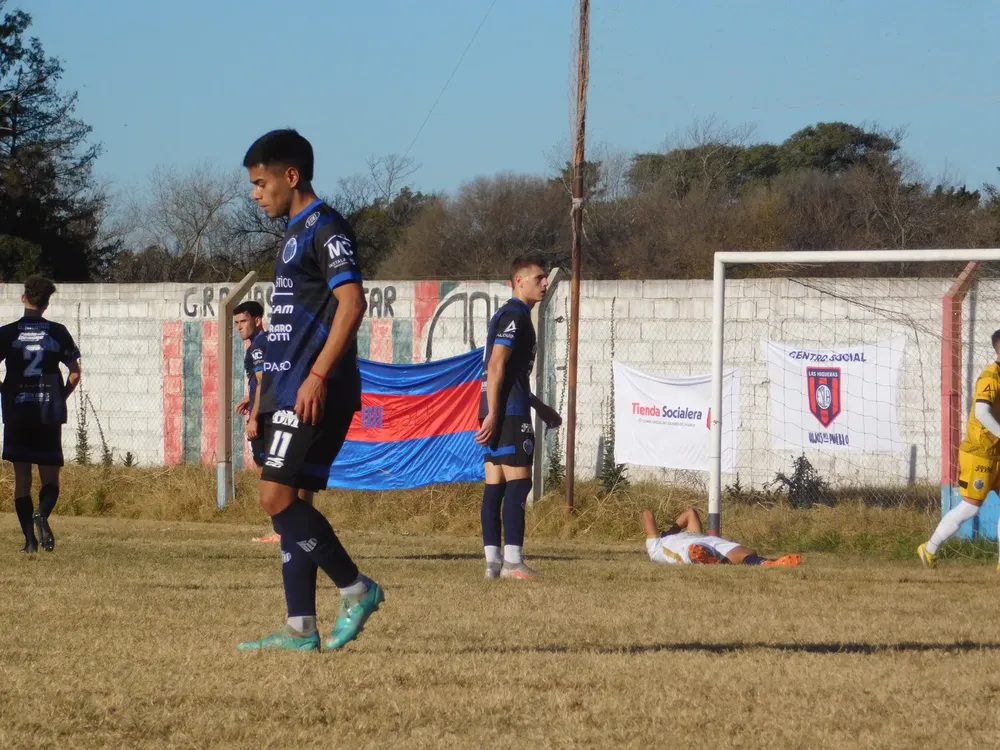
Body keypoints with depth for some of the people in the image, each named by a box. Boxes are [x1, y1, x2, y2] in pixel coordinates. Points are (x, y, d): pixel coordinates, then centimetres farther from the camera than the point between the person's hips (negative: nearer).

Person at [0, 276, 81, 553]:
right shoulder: (58, 333, 1)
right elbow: (75, 374, 1)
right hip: (49, 415, 0)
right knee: (50, 477, 7)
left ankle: (30, 539, 0)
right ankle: (41, 514, -24)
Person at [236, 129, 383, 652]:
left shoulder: (326, 228, -10)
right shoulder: (297, 235, 21)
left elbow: (352, 303, -20)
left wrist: (317, 376, -26)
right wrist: (265, 401, 23)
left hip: (313, 394, -10)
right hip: (289, 393, 10)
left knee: (278, 497, -13)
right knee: (291, 502, 6)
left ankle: (356, 589, -6)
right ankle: (301, 629, 6)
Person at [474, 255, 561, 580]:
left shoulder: (508, 315, 21)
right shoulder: (515, 315, -10)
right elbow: (496, 366, -19)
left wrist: (540, 407, 33)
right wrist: (493, 415, -23)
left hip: (498, 413, 10)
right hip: (509, 413, -10)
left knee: (495, 486, 7)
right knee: (518, 483, -11)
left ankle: (493, 561, 7)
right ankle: (513, 562, -15)